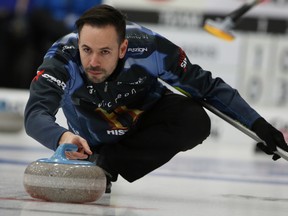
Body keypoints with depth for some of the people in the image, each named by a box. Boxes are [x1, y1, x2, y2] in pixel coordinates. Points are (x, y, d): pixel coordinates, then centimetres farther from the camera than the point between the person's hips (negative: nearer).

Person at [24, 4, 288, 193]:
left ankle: (105, 165, -21)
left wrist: (257, 123, -25)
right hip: (96, 136, 1)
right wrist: (62, 137, -71)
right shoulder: (63, 58, -37)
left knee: (195, 122, -29)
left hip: (147, 115, -1)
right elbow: (35, 114, -49)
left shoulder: (150, 48, -35)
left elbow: (207, 85, -22)